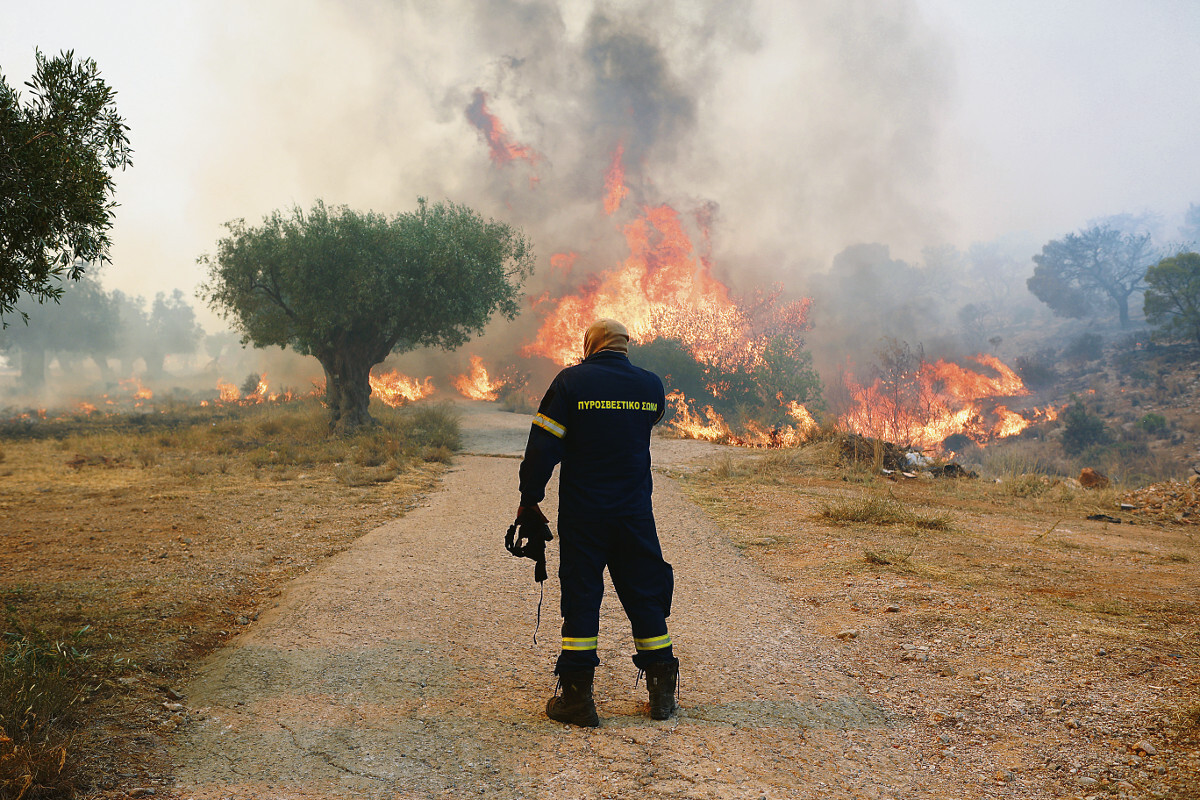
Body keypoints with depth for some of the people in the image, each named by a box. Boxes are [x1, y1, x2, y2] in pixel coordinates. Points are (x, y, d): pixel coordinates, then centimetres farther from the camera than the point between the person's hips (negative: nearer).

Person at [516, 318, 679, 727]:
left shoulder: (571, 381, -7)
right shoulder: (651, 385, 3)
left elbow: (543, 446, -9)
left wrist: (529, 500, -2)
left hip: (582, 513, -2)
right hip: (635, 513, 3)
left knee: (580, 598, 4)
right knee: (645, 596, 12)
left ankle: (577, 697, 6)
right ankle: (663, 692, 17)